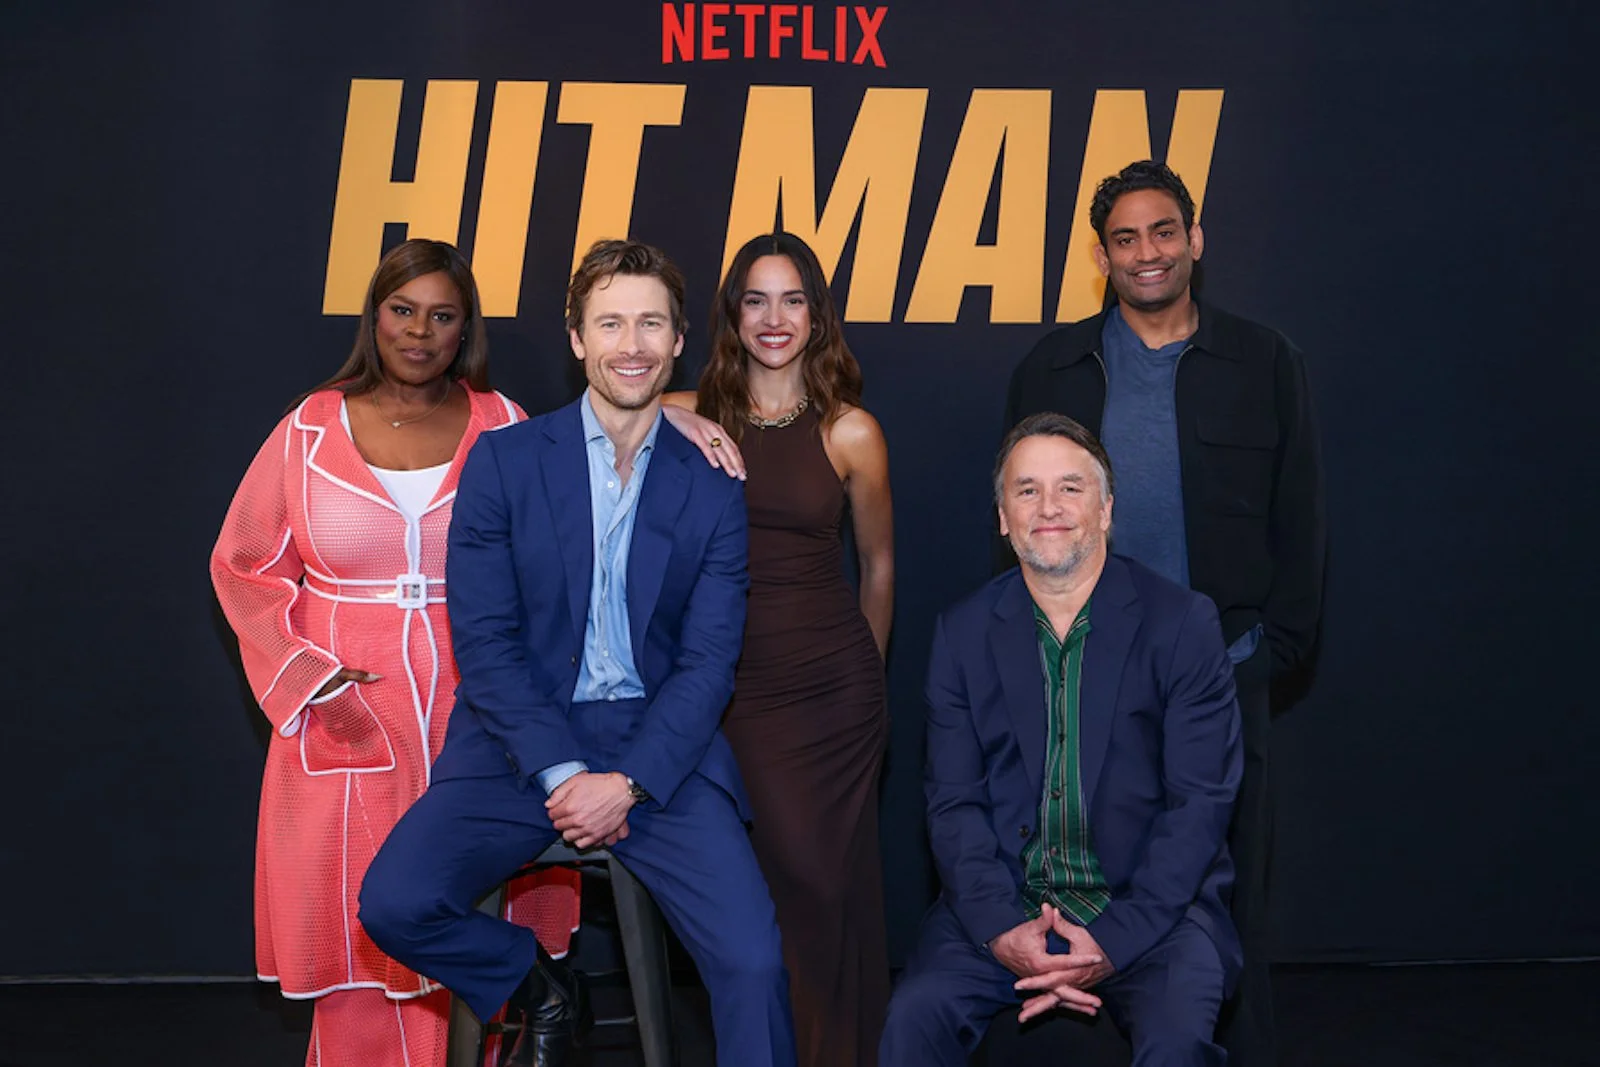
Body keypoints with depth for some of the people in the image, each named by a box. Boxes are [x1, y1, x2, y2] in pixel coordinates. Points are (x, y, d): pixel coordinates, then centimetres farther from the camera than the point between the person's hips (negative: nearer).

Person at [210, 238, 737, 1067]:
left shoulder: (505, 429, 3)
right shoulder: (312, 431, 3)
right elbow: (244, 567, 7)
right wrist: (306, 674, -4)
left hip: (478, 725, 0)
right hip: (351, 730, 0)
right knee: (361, 939, 6)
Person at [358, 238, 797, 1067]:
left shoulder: (713, 488, 5)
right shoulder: (504, 461, 2)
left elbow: (708, 660, 0)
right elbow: (483, 640, -3)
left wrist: (626, 782, -14)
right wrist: (562, 774, -14)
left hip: (659, 748, 0)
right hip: (522, 740, 0)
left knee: (753, 961, -19)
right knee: (393, 903, -22)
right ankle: (535, 995, 8)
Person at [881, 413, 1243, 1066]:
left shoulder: (1182, 623, -2)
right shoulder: (963, 632, 6)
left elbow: (1201, 802, -6)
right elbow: (954, 802, 2)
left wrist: (1113, 940, -16)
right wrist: (1001, 930, -14)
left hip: (1149, 903, -1)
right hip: (1005, 906, 2)